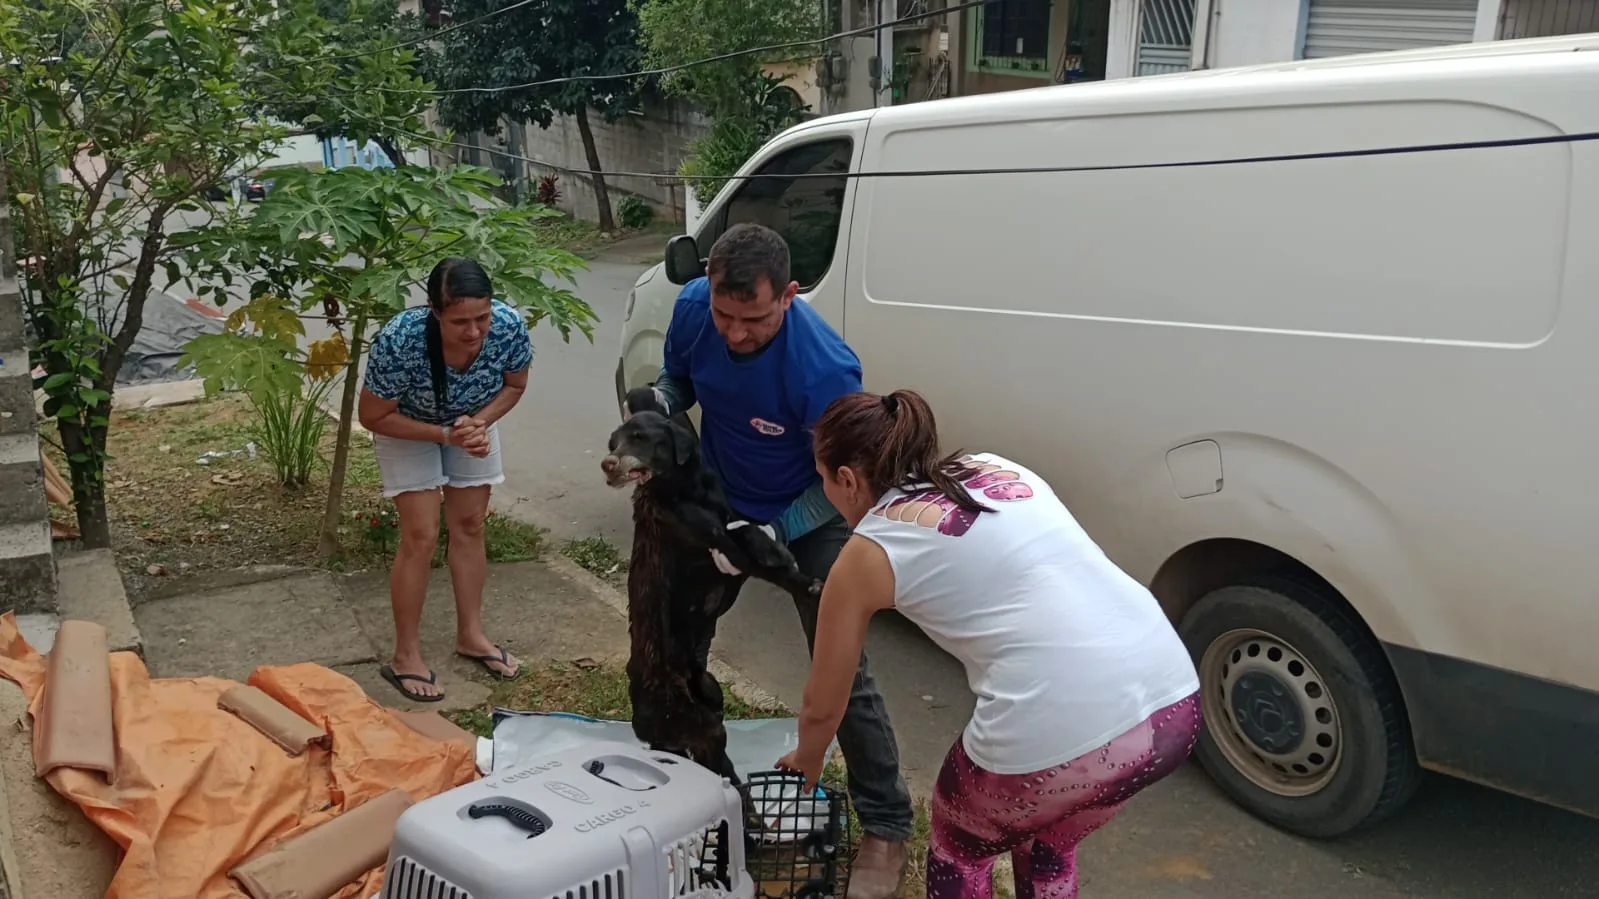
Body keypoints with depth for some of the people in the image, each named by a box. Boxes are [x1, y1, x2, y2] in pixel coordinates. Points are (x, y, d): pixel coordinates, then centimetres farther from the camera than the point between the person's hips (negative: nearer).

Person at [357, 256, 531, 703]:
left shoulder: (510, 326, -32)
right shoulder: (399, 340, -40)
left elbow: (514, 385, -10)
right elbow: (373, 416, -26)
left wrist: (480, 423, -27)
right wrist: (444, 434, -32)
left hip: (474, 421, 4)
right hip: (407, 427, -3)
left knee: (470, 525, 9)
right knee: (421, 536, -7)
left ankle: (471, 634, 24)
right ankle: (405, 655, 6)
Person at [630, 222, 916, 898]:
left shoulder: (824, 367, -37)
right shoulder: (693, 308, -21)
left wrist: (769, 537, -33)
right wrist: (656, 407, -21)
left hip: (808, 516, -5)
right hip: (717, 499, 6)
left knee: (841, 670, -8)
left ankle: (886, 828, 9)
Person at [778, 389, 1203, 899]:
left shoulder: (868, 554, 9)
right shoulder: (997, 468, 22)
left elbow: (822, 706, 20)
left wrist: (807, 763, 41)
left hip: (1060, 735, -6)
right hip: (1174, 703, 6)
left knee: (959, 847, 28)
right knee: (1046, 841, 35)